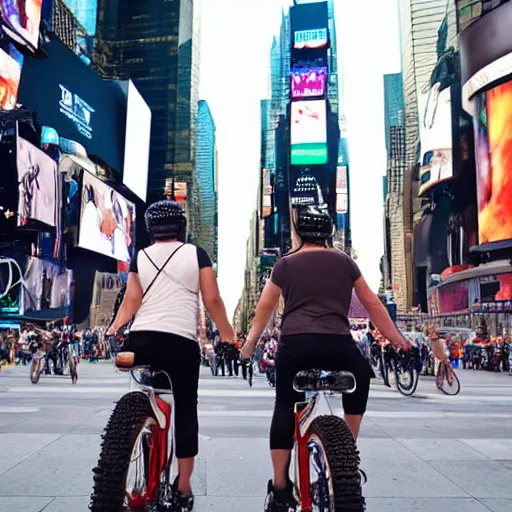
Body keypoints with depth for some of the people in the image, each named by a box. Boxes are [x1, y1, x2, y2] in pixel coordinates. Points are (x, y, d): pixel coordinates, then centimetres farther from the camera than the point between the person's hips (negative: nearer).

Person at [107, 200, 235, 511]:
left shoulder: (140, 257, 11)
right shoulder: (195, 254, 4)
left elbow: (131, 302, 0)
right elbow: (213, 300, 1)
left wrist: (112, 331, 1)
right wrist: (229, 336, 7)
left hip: (140, 340, 3)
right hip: (182, 341, -2)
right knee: (186, 410, 8)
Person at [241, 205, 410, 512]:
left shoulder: (286, 264, 13)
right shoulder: (344, 262, 15)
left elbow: (264, 308, 16)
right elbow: (373, 305, 19)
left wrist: (250, 344, 27)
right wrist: (398, 340, 27)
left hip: (295, 343, 0)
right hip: (338, 344, 1)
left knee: (285, 409, 11)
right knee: (360, 381, 28)